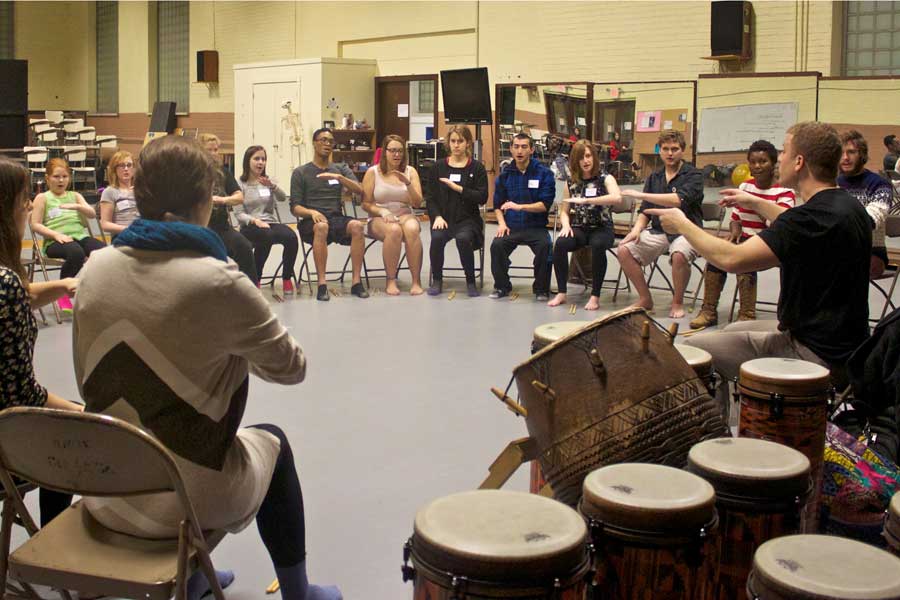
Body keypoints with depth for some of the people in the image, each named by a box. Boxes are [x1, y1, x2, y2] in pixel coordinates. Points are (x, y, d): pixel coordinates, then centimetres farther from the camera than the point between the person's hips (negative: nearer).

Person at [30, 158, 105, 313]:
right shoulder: (42, 198, 11)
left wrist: (76, 206, -11)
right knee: (76, 253, -39)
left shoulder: (75, 196, 22)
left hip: (80, 236, 4)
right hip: (55, 241, -4)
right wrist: (56, 234, -13)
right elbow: (35, 225, 2)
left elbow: (92, 214, 8)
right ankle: (62, 293, -16)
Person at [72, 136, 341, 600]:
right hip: (187, 497, -5)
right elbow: (291, 368, -7)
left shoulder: (94, 271, -4)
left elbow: (90, 383, 6)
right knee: (273, 441, 25)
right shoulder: (217, 281, -20)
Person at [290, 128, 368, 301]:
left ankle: (356, 282, -29)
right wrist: (311, 212, -19)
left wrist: (339, 177, -15)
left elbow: (359, 190, 2)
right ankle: (322, 284, -38)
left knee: (357, 226, -31)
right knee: (322, 226, -38)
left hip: (337, 219, 2)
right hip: (311, 222, -2)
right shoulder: (300, 173, 11)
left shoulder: (341, 168, 19)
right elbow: (295, 208, 3)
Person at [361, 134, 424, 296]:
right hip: (379, 219, -2)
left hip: (405, 215, 2)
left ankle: (416, 281, -31)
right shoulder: (373, 172, 3)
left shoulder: (410, 171, 9)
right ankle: (390, 281, -28)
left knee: (412, 229, -35)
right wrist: (382, 211, -18)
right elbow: (366, 204, 1)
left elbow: (417, 203, 1)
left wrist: (408, 183, -14)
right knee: (394, 230, -37)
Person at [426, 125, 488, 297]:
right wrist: (437, 216, -10)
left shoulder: (476, 167, 4)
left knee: (463, 238, -34)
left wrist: (458, 188, -15)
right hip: (444, 217, 2)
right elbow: (431, 197, 8)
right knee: (437, 237, -31)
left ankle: (471, 281, -13)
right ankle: (437, 280, -9)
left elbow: (482, 197, -6)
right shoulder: (439, 166, 10)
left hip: (467, 219, -2)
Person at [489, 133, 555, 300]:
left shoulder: (544, 173, 0)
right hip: (511, 226, 2)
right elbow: (497, 204, 14)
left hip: (536, 226, -2)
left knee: (545, 246, -31)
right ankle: (502, 286, -3)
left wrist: (519, 206, -18)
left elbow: (545, 204, -7)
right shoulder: (505, 174, 10)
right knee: (497, 245, -26)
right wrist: (502, 223, -4)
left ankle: (541, 289, -8)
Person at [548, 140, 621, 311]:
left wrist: (585, 201, -27)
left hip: (601, 228, -3)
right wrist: (566, 225, -10)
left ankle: (595, 296, -27)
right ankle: (561, 293, -17)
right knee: (560, 243, -30)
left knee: (598, 245, -38)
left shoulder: (605, 179, 0)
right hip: (579, 228, 3)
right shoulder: (571, 184, 11)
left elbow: (617, 198, -21)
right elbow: (564, 211, 15)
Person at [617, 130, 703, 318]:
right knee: (624, 249, -17)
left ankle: (678, 303, -12)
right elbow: (645, 211, 16)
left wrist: (641, 195, -22)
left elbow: (679, 200, -21)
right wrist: (637, 228, -6)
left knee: (679, 255, -38)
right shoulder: (654, 178, 15)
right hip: (659, 231, 5)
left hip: (686, 230, -5)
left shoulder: (693, 176, -3)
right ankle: (645, 299, -1)